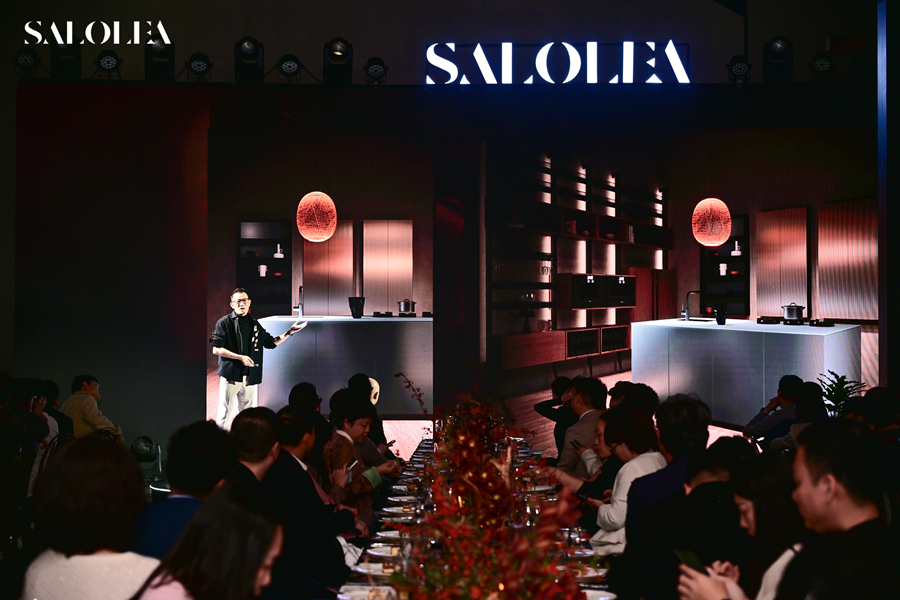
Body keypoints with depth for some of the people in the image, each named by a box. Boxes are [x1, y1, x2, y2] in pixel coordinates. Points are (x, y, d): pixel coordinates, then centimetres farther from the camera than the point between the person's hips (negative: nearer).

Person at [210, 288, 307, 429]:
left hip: (250, 376, 5)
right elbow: (216, 349, -9)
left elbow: (271, 342, 24)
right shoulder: (224, 322, -2)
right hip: (230, 375, -5)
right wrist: (240, 357, -15)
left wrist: (289, 333, 14)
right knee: (225, 414, -5)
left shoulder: (254, 324, 14)